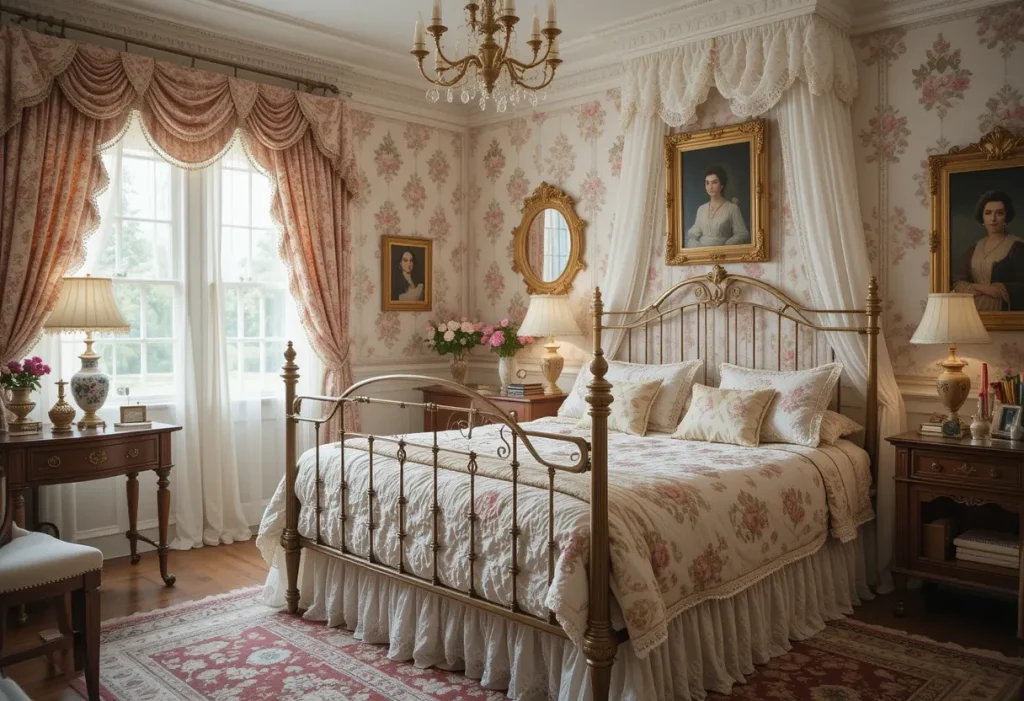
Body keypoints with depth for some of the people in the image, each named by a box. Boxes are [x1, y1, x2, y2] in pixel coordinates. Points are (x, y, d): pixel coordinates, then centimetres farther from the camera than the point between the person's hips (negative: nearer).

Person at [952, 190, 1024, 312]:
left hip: (1003, 314, -4)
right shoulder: (973, 249, 12)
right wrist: (971, 289, -12)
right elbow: (958, 282, 6)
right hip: (974, 312, 4)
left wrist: (990, 289, -14)